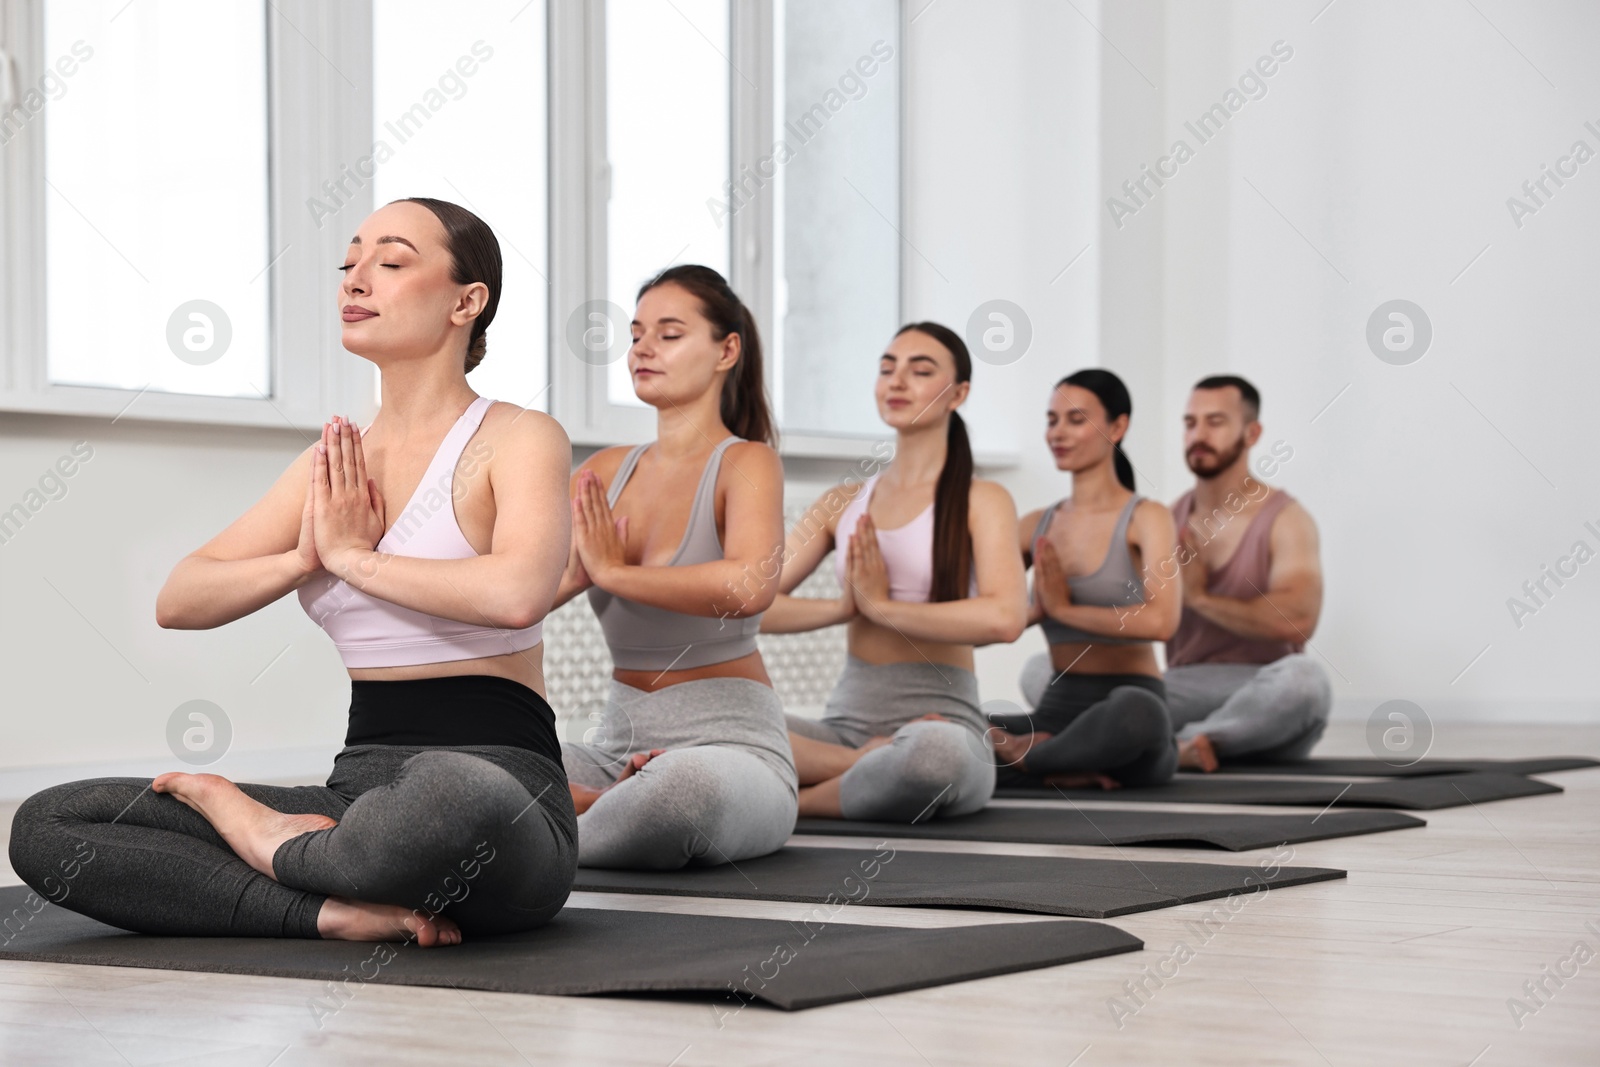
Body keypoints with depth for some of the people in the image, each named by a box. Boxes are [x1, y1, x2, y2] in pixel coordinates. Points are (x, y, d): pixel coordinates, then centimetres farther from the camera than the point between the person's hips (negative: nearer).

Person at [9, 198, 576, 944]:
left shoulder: (517, 438, -3)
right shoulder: (335, 465, 16)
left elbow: (518, 592, -25)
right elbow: (178, 602, 13)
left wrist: (352, 555, -12)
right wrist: (303, 561, -5)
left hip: (500, 798, -6)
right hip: (361, 792, 6)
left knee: (447, 799, -45)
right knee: (44, 826, -5)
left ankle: (266, 839, -11)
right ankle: (338, 910, -18)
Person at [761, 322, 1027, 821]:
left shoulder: (980, 501, 2)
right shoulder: (842, 503, 15)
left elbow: (1004, 619, -17)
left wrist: (882, 607, -8)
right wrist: (844, 608, -8)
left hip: (942, 719, -4)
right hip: (846, 719, 4)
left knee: (935, 751, -43)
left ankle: (800, 801, -16)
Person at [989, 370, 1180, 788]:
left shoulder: (1145, 518, -2)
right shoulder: (1036, 526, 13)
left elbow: (1160, 621, -20)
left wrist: (1064, 609, -10)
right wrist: (1036, 610, -8)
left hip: (1128, 698, -4)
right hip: (1056, 708, 4)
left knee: (1135, 713, -42)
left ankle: (1024, 755, -15)